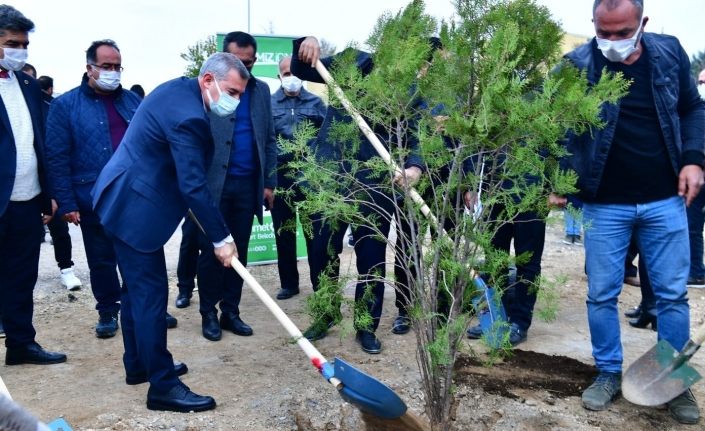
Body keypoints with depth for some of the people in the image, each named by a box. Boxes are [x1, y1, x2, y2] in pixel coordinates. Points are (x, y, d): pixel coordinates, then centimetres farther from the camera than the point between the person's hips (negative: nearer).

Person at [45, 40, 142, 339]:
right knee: (101, 260, 10)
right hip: (94, 201, -2)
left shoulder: (132, 101, 8)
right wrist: (66, 203, -10)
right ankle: (108, 312, 27)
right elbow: (57, 158, -5)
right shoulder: (65, 105, -1)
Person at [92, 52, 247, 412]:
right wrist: (221, 238, -19)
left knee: (137, 288, 18)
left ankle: (138, 365, 32)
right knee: (151, 293, -6)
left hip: (123, 200, 11)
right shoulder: (188, 116, -25)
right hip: (135, 208, -11)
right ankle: (162, 386, 2)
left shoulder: (178, 88, 7)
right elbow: (194, 187, -26)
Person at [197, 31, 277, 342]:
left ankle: (230, 311, 21)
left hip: (248, 184, 4)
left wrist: (270, 182, 7)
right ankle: (208, 314, 17)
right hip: (214, 183, -4)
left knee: (239, 250, 9)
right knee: (211, 250, 4)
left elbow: (269, 140, 12)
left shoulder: (262, 90, 11)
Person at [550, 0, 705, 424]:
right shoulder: (577, 65, -9)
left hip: (665, 200, 2)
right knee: (602, 294, 6)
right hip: (604, 204, -2)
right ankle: (609, 374, 25)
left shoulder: (670, 52, 1)